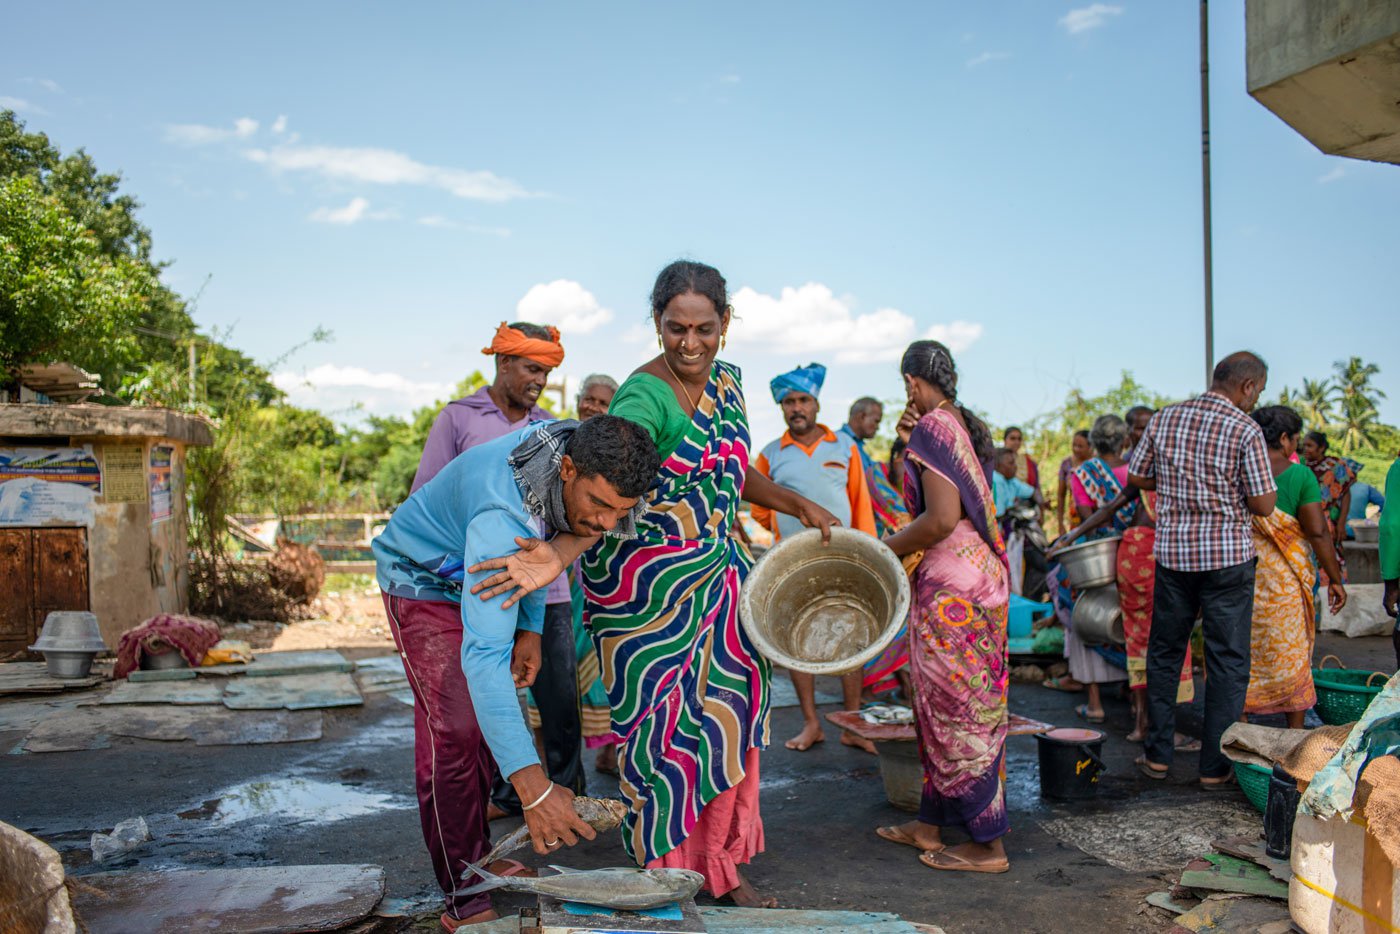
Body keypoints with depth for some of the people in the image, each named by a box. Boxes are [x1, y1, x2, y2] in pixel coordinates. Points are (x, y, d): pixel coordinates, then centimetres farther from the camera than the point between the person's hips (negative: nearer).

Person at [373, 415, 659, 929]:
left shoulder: (575, 449, -20)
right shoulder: (501, 517, -44)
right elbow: (482, 655, -51)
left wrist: (531, 628, -3)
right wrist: (533, 786, -56)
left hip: (474, 576, 8)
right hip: (423, 577, -8)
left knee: (486, 719, 14)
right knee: (454, 731, -12)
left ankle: (477, 855, 29)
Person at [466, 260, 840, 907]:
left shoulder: (726, 381, 6)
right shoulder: (644, 397, -19)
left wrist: (798, 506, 15)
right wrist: (560, 554, -50)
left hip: (719, 575, 8)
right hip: (650, 586, -7)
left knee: (727, 720, 12)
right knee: (667, 729, 0)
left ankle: (722, 866, 28)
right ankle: (668, 872, 19)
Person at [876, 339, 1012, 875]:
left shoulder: (932, 426, -14)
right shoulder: (963, 424, 14)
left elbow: (942, 519, -23)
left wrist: (886, 549, -9)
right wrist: (910, 446, 12)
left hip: (952, 584, -10)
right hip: (980, 573, 10)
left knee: (956, 709, -1)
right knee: (944, 706, 16)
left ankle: (987, 844, 8)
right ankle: (930, 824, 27)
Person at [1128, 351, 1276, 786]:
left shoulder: (1164, 419, 3)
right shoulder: (1245, 429, -11)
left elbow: (1136, 477, 9)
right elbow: (1263, 505, -12)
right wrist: (1230, 485, 7)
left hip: (1172, 553, 4)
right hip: (1228, 555, -4)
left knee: (1165, 653, 15)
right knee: (1228, 661, 7)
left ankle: (1157, 754, 20)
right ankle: (1215, 766, 11)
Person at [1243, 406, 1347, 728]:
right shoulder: (1300, 475, -8)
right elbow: (1318, 533, -10)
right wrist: (1335, 579, -2)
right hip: (1286, 579, -2)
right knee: (1291, 653, 11)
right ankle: (1295, 732, 19)